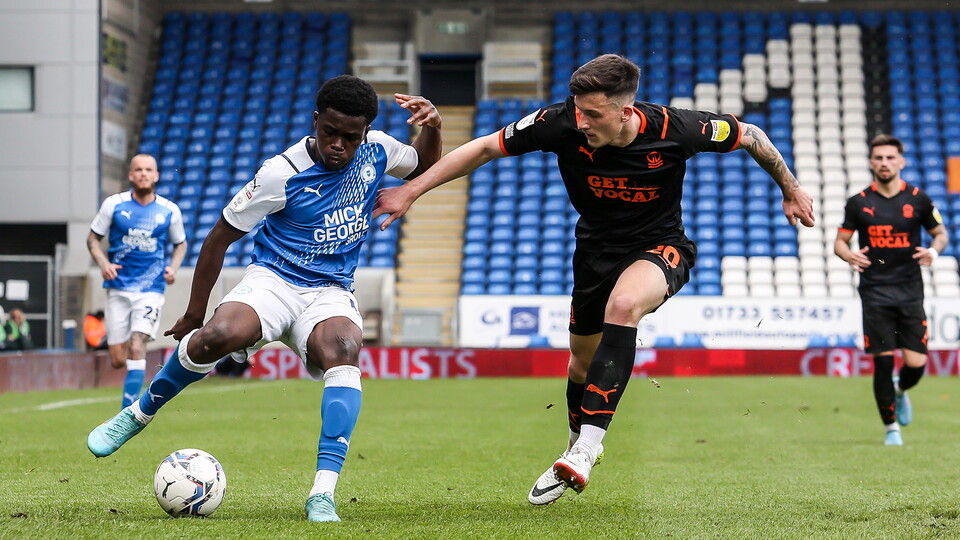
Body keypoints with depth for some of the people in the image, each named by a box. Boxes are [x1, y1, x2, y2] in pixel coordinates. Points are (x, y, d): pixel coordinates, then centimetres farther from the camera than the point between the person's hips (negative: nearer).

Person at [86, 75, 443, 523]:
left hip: (330, 292, 2)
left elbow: (424, 167, 22)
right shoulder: (282, 173, -14)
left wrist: (432, 127, -1)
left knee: (343, 350, -35)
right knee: (218, 336, -35)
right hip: (271, 281, -2)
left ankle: (322, 495, -36)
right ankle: (140, 413, -5)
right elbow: (220, 237, -5)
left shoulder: (376, 150, -1)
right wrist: (193, 314, 0)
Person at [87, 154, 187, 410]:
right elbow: (93, 238, 8)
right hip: (118, 288, 1)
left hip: (151, 290, -1)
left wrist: (173, 267, -2)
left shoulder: (170, 210, 2)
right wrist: (103, 263, -10)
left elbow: (180, 244, 17)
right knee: (117, 361, 0)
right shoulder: (114, 204, 0)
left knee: (137, 346, -20)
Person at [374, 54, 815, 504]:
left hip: (660, 247, -4)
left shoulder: (674, 130, -27)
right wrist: (411, 190, -15)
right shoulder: (562, 123, -23)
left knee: (623, 304, -35)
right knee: (583, 362, 13)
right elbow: (485, 148, -14)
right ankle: (578, 436, 49)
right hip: (596, 249, 4)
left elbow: (749, 136, -8)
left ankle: (585, 448, -37)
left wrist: (790, 189, 4)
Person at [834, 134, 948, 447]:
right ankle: (891, 426, 11)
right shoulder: (858, 203, 3)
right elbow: (840, 242, 9)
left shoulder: (917, 199, 3)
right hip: (875, 292, -1)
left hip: (910, 290, 1)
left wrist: (934, 251, -9)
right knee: (883, 362, -6)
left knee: (916, 363, -5)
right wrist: (849, 255, -14)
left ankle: (901, 391, 31)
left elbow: (941, 233, 14)